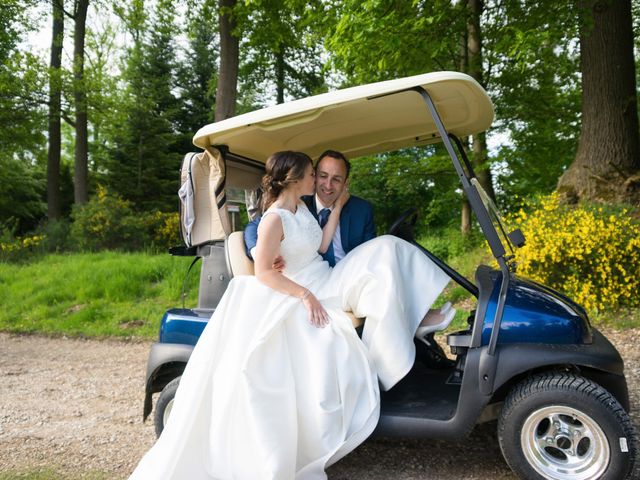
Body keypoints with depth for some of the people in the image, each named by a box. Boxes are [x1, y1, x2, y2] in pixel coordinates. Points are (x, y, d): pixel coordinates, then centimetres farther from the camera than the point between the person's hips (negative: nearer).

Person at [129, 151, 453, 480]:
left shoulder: (302, 207, 7)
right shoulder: (274, 219, -19)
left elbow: (321, 247, 5)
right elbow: (263, 272, -20)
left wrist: (337, 208, 4)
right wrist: (305, 295, -24)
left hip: (328, 284, 8)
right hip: (302, 299, -7)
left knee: (384, 250, -6)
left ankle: (412, 317, -1)